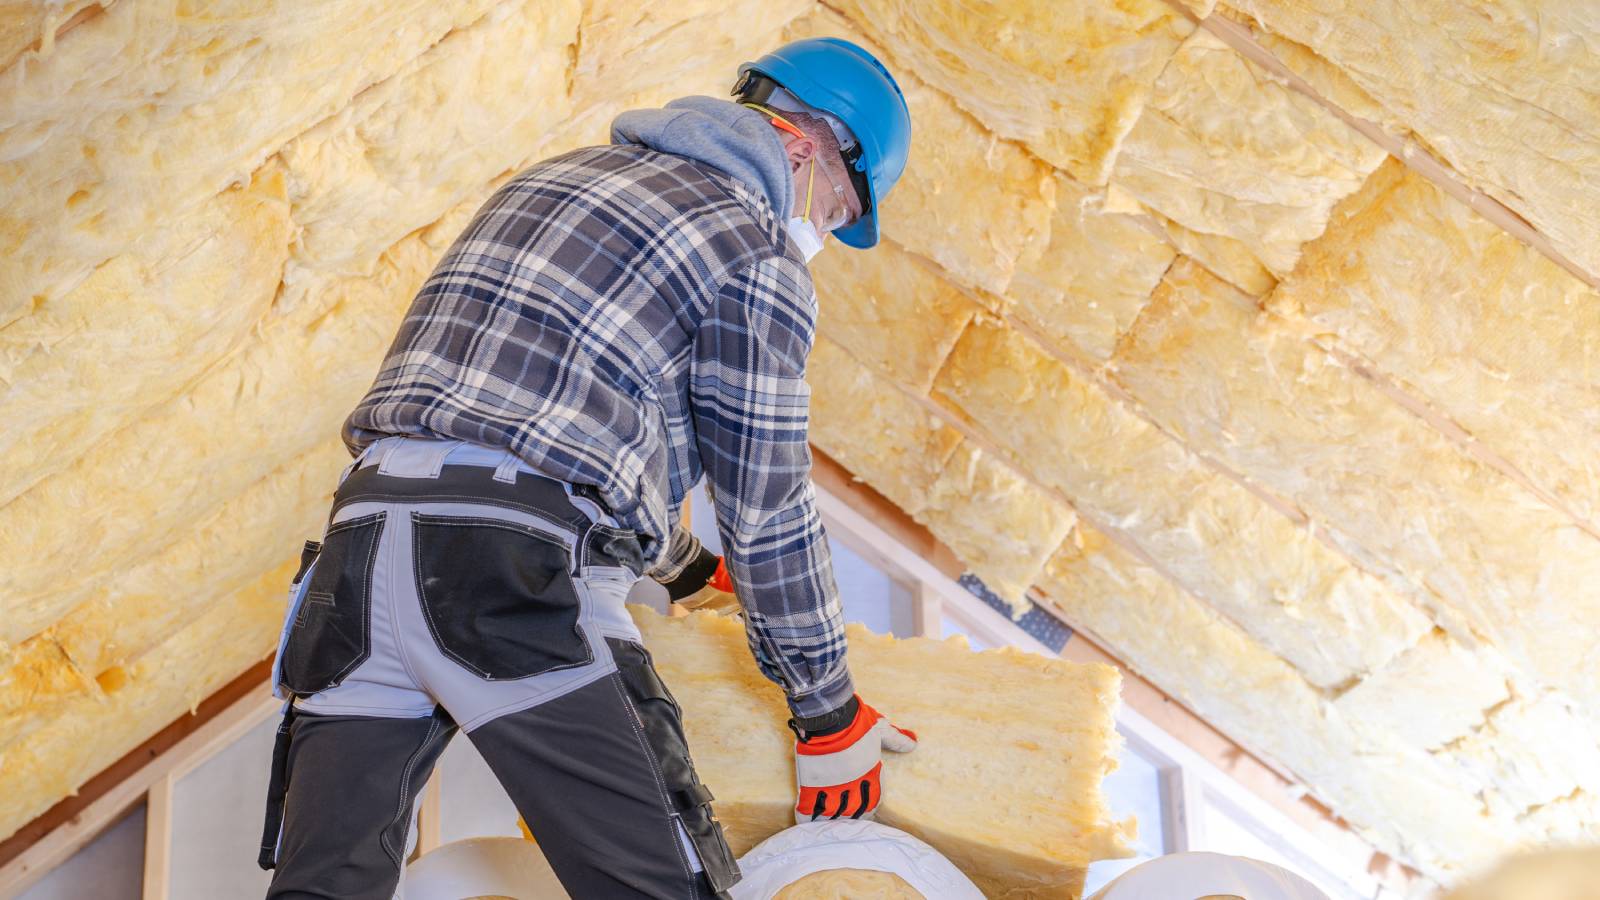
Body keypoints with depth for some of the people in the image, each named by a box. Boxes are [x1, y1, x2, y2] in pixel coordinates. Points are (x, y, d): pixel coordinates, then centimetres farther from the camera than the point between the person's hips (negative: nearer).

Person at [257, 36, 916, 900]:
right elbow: (768, 512, 3)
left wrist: (686, 569, 49)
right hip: (519, 577, -8)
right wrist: (830, 716, 16)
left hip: (364, 531, 8)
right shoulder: (758, 255, 3)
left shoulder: (554, 175, 28)